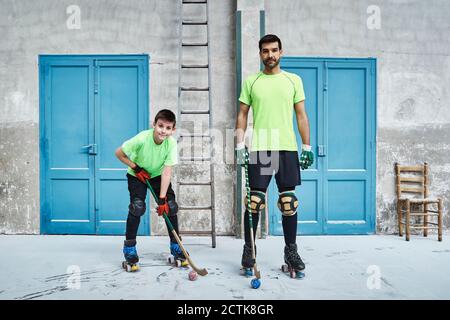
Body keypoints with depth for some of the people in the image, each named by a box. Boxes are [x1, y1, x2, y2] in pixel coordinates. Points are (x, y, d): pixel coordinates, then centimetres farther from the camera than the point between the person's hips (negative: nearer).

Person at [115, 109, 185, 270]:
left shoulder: (171, 143, -26)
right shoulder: (142, 138, -32)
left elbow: (167, 171, -27)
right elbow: (119, 153, -19)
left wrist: (162, 198, -29)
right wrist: (136, 168, -21)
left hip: (158, 175, 2)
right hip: (137, 175, -2)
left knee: (170, 206, -7)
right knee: (137, 207, -18)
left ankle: (175, 245, 9)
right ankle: (129, 247, 0)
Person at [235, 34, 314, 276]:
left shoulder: (293, 80, 11)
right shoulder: (251, 81, 9)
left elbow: (301, 115, 10)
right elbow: (242, 115, 8)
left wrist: (307, 146, 4)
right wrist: (240, 145, -2)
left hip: (287, 148, 1)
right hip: (259, 149, -1)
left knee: (289, 202, 5)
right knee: (254, 201, 0)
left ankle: (291, 251, 20)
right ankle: (248, 250, 15)